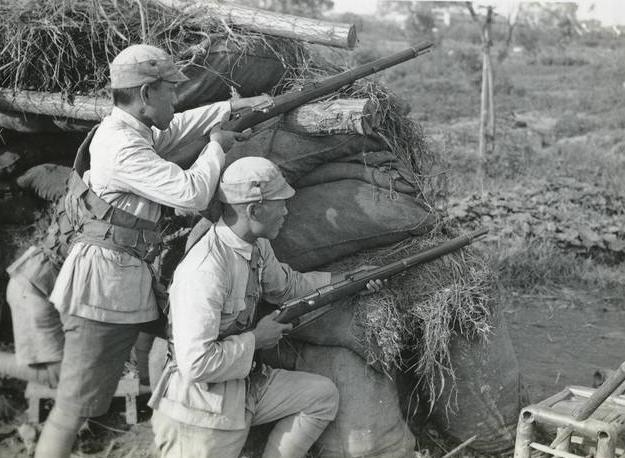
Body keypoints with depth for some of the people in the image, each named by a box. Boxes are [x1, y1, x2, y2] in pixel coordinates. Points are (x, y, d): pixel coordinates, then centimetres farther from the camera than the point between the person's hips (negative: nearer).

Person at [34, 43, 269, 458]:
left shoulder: (133, 132, 11)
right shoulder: (123, 147, -20)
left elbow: (178, 127, 29)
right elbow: (192, 194, -24)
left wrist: (237, 106, 25)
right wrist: (217, 146, -6)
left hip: (131, 280, 10)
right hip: (106, 282, -10)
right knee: (75, 407, -3)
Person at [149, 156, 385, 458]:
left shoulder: (257, 246, 0)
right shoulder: (206, 270, -30)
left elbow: (287, 285, 20)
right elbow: (196, 363, -32)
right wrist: (256, 339, -19)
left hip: (245, 381, 9)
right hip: (201, 403, -8)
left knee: (323, 395, 9)